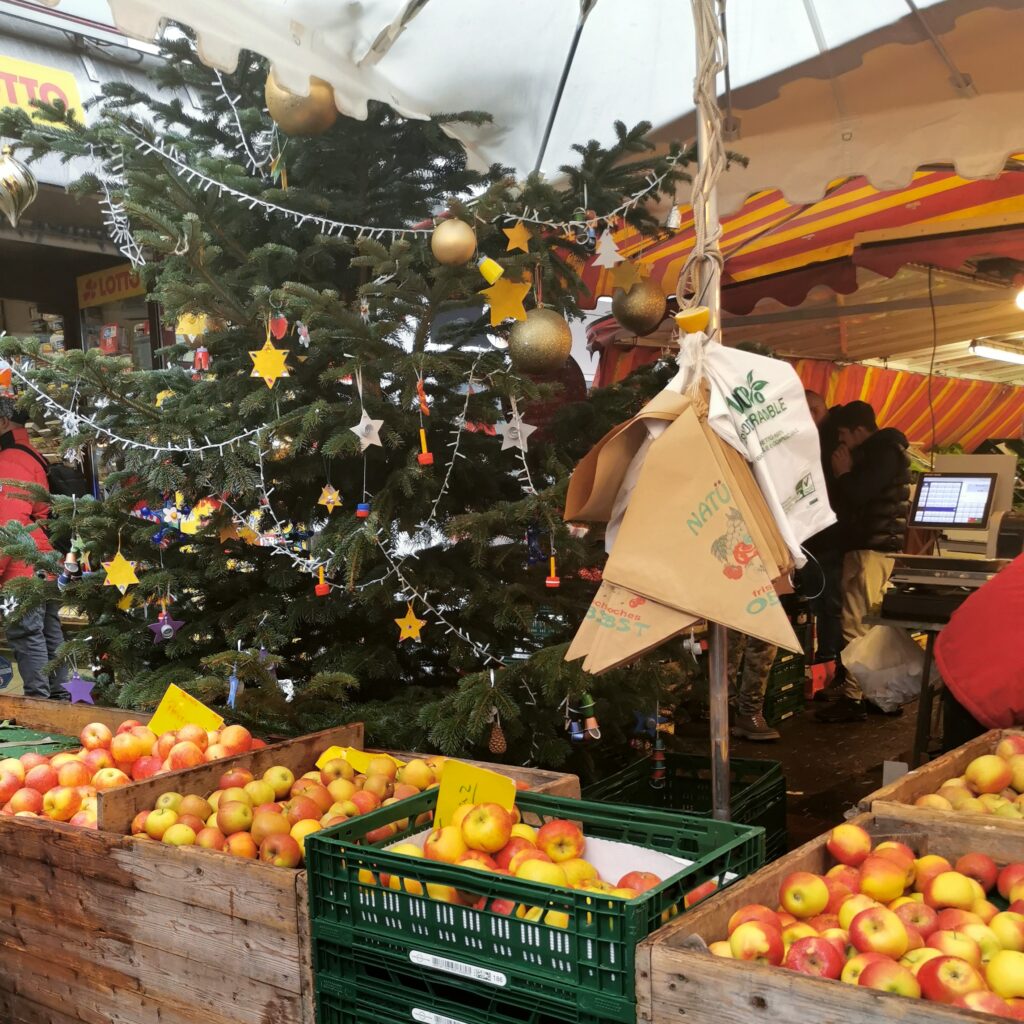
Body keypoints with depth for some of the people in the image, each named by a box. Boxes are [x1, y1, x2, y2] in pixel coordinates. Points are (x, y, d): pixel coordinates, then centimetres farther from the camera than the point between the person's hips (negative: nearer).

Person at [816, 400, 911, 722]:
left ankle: (854, 698, -12)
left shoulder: (884, 452, -11)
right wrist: (848, 474, 12)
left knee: (856, 625, -12)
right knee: (873, 624, 13)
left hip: (871, 548, -11)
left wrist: (843, 473, -4)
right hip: (874, 545, 11)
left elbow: (856, 494, -20)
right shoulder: (879, 452, 22)